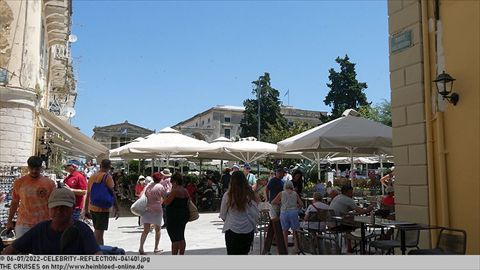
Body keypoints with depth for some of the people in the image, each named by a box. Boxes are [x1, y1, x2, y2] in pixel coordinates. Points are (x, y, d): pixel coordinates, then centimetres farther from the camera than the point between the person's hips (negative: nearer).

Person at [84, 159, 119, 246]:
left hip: (92, 208, 7)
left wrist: (86, 210, 18)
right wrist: (116, 209, -7)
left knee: (97, 231, 20)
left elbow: (88, 194, 13)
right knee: (99, 232, -4)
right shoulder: (107, 177, -9)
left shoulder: (92, 176, 10)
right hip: (103, 209, -7)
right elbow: (112, 193, -12)